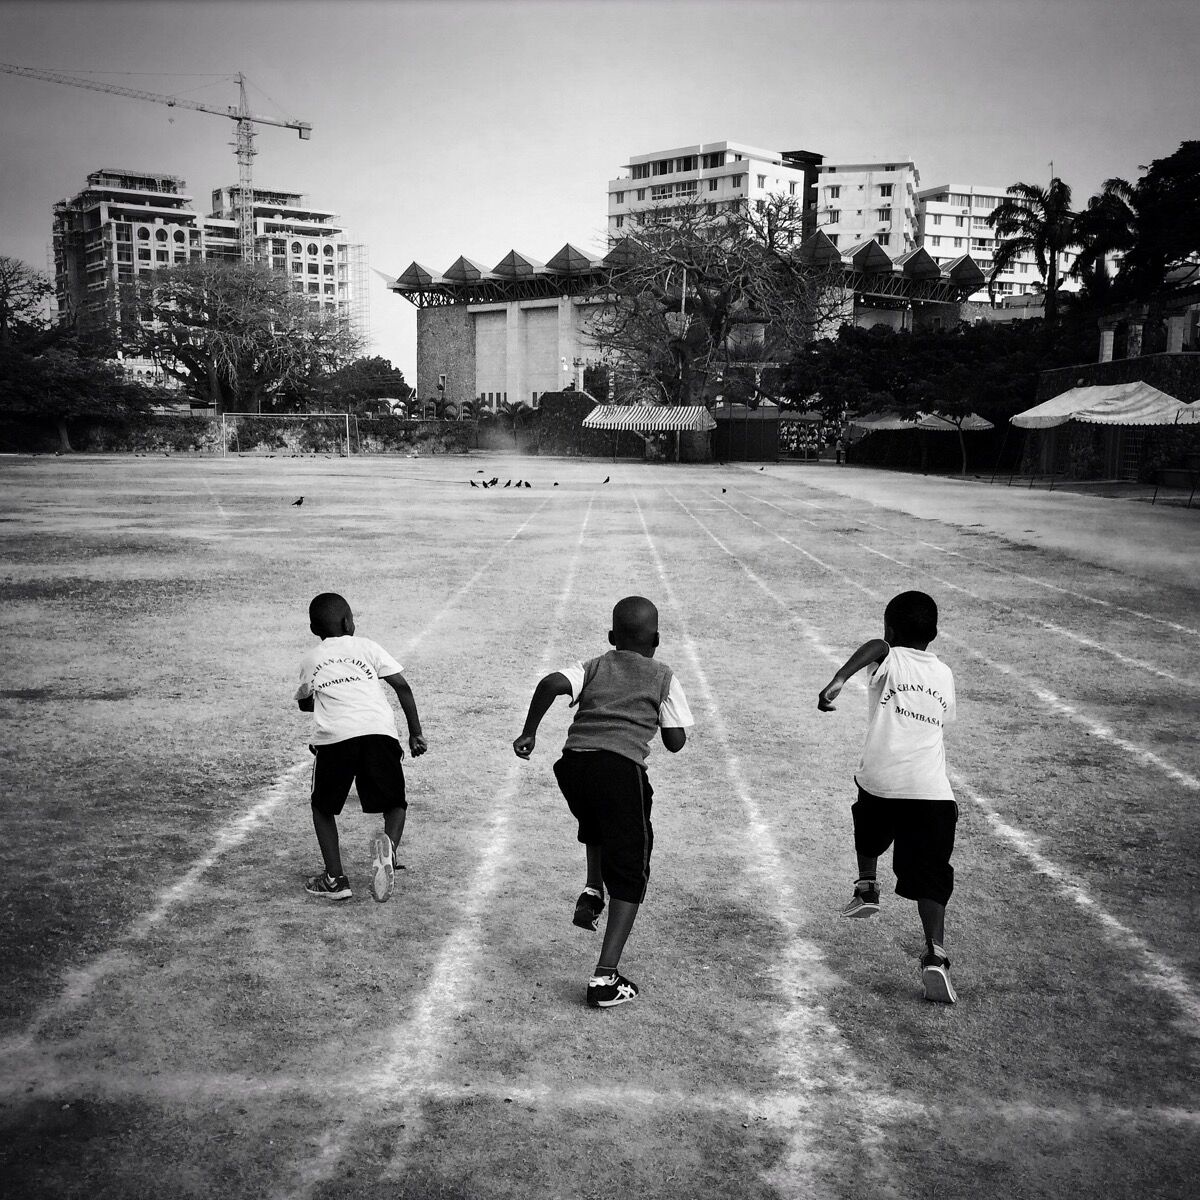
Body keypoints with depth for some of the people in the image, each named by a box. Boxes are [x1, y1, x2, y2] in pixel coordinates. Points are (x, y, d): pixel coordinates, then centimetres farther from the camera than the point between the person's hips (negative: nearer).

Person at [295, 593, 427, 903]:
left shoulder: (310, 659, 23)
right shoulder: (367, 647, 20)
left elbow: (304, 703, 37)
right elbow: (402, 686, 12)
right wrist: (416, 733, 16)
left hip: (333, 737, 0)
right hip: (379, 732, 0)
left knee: (323, 807, 22)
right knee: (395, 804, 15)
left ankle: (335, 879, 11)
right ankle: (388, 844, -17)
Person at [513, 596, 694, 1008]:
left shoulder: (593, 668, 19)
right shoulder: (663, 677, 14)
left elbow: (550, 684, -1)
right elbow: (675, 742, 11)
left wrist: (528, 733, 5)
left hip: (574, 764, 4)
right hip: (623, 770, -3)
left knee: (597, 827, 39)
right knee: (629, 875, 7)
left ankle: (593, 890, 18)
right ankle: (605, 977, 0)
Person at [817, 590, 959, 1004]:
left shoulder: (889, 661, 2)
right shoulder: (944, 675, 17)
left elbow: (876, 645, -24)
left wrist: (839, 680, -36)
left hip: (880, 783, -2)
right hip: (932, 791, 2)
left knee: (868, 834, 34)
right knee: (929, 879, 3)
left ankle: (867, 888, 35)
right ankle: (935, 956, -12)